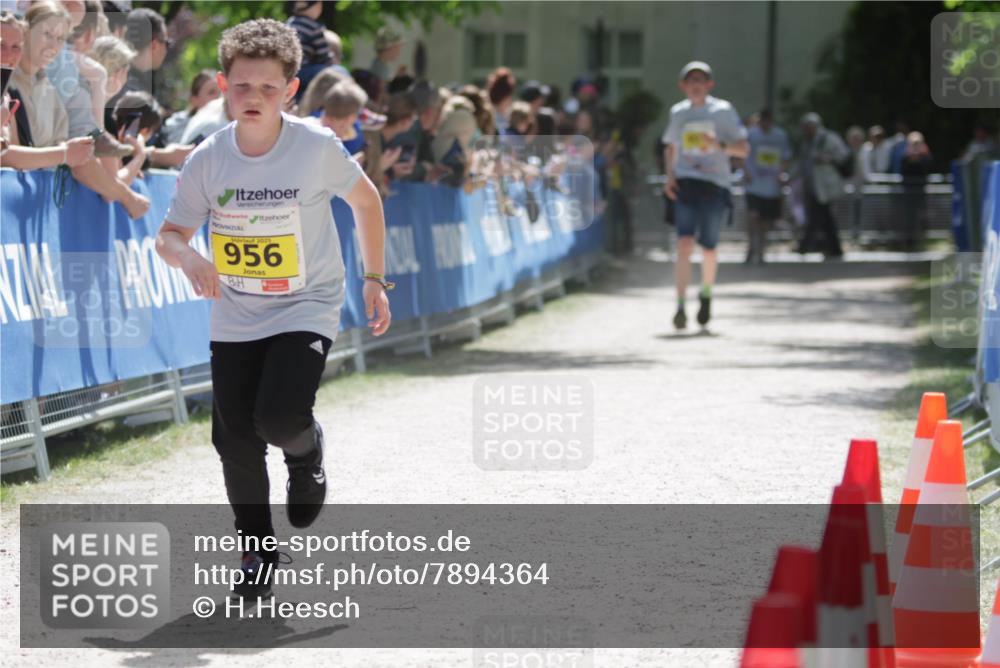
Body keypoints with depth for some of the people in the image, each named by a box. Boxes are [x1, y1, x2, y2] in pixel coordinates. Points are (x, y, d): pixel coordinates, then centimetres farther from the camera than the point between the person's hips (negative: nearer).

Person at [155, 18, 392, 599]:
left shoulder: (317, 147, -14)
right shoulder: (208, 160, -9)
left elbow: (365, 199, 3)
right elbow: (168, 234, 1)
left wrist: (374, 280, 2)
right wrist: (187, 257, -23)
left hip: (307, 308, -3)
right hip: (235, 319, 3)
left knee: (279, 418, -23)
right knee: (236, 441, 1)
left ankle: (307, 450, 15)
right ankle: (258, 552, 22)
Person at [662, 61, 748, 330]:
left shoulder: (723, 111, 1)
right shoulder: (678, 112, 11)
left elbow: (743, 149, 0)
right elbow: (670, 149, 24)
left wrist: (719, 145, -18)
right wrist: (669, 176, 7)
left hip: (715, 185, -1)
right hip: (685, 184, 1)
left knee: (708, 249, 5)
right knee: (684, 243, -16)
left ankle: (706, 294, 34)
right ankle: (680, 306, -18)